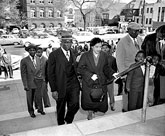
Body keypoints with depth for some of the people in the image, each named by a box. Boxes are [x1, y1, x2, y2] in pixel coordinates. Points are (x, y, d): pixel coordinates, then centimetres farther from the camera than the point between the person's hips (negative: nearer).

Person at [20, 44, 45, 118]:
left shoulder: (38, 59, 5)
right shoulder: (24, 61, -9)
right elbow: (23, 74, -8)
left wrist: (41, 78, 4)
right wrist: (25, 85, -11)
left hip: (38, 82, 3)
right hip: (29, 83, -3)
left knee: (39, 97, 8)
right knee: (30, 98, 11)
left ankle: (40, 109, 30)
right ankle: (31, 111, 30)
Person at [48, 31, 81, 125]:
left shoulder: (73, 53, 9)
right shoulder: (54, 55, -8)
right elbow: (51, 74, -8)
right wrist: (53, 90, -10)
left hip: (73, 84, 3)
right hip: (61, 86, -3)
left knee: (75, 105, -6)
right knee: (61, 109, 12)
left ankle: (68, 120, 26)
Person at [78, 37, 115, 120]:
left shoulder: (104, 55, 2)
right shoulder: (85, 56, -7)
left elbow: (106, 68, 9)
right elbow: (80, 69, -9)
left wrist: (112, 73, -9)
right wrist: (90, 75, -18)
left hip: (101, 83, 3)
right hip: (88, 83, -2)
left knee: (101, 100, 2)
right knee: (88, 101, 1)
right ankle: (90, 112, 32)